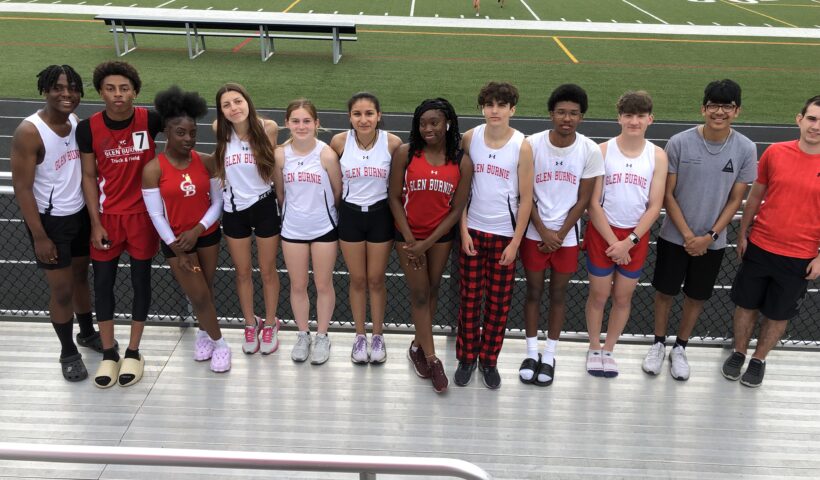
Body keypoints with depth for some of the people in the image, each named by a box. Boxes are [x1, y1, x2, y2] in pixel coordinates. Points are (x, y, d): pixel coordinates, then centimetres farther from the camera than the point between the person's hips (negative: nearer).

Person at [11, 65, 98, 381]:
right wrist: (39, 236, -18)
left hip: (80, 214, 6)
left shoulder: (77, 123, -2)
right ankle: (68, 353, 24)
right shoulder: (29, 132, -20)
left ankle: (87, 332, 43)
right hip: (49, 220, -6)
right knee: (61, 289, 4)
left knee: (80, 275, 22)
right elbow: (22, 188, -18)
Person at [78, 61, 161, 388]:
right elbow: (89, 177, -3)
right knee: (103, 282, 8)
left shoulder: (149, 119, -12)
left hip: (142, 214, -1)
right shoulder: (88, 128, -9)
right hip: (106, 216, 1)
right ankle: (108, 353, 25)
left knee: (141, 280, 8)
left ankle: (133, 352, 24)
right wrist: (95, 223, -5)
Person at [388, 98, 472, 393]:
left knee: (432, 291, 12)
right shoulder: (405, 153, -11)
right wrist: (410, 239, -12)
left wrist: (427, 243, -11)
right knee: (419, 294, 1)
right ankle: (432, 359, 10)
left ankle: (418, 346, 31)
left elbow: (457, 209, -6)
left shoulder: (462, 162, -8)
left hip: (441, 236, 2)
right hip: (408, 234, -2)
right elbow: (394, 197, -7)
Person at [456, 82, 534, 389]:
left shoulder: (522, 146, -9)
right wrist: (464, 230, -4)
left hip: (505, 234, -1)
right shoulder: (470, 138, -3)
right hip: (472, 231, 1)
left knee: (499, 301, 8)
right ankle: (467, 357, 24)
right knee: (470, 297, 9)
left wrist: (515, 242, -7)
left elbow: (526, 198, -5)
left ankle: (489, 360, 24)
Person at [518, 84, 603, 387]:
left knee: (558, 294, 10)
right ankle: (531, 353, 24)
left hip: (567, 234, 0)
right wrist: (544, 232, -10)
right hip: (534, 232, 0)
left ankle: (549, 356, 24)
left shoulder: (590, 150, -9)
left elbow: (583, 199, -3)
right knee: (534, 291, 9)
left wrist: (560, 234, -8)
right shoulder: (533, 144, -10)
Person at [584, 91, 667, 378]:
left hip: (636, 237, 2)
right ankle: (594, 349, 28)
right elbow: (593, 203, -9)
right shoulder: (603, 151, -8)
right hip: (602, 233, -1)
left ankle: (608, 351, 29)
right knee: (599, 294, 8)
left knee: (623, 297, 11)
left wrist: (629, 241, -12)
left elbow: (654, 206, -4)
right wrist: (613, 241, -12)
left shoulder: (657, 156, -3)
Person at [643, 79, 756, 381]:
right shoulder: (679, 143, -13)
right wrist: (687, 234, -11)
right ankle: (658, 344, 32)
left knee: (697, 297, 13)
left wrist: (709, 236, -10)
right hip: (674, 237, -1)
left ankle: (680, 348, 33)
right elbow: (667, 194, -7)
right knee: (665, 291, 11)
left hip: (712, 242, 1)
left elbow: (735, 199, -2)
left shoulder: (746, 149, -9)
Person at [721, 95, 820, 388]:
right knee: (746, 304, 13)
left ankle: (759, 360, 33)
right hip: (759, 247, 1)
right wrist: (742, 234, 6)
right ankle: (738, 353, 35)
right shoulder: (775, 153, -5)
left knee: (778, 315, 12)